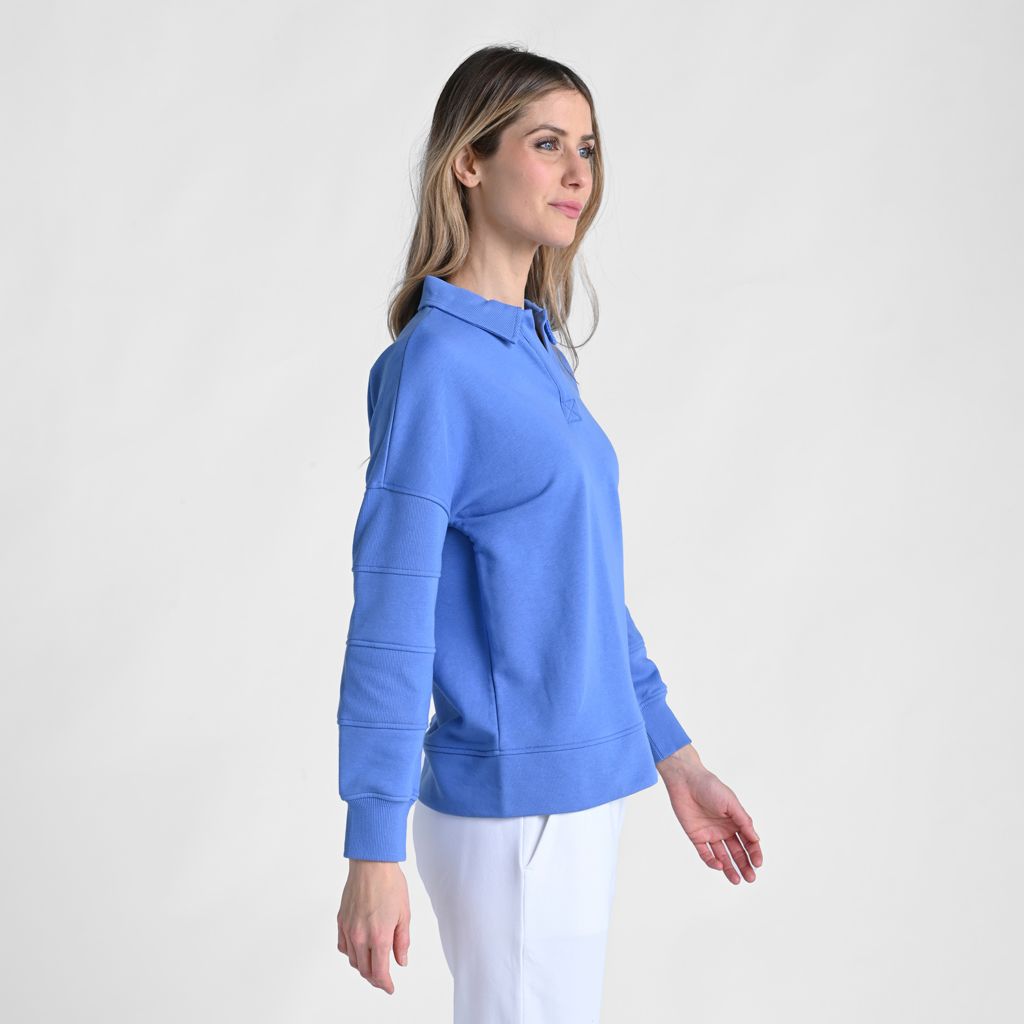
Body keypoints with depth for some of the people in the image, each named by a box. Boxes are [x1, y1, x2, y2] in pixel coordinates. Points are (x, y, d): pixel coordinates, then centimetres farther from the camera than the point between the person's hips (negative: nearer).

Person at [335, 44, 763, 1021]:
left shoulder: (536, 350, 10)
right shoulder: (434, 362, -15)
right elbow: (390, 618, -17)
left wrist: (674, 757, 18)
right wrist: (373, 851, -17)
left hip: (581, 788, 8)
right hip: (509, 809, -8)